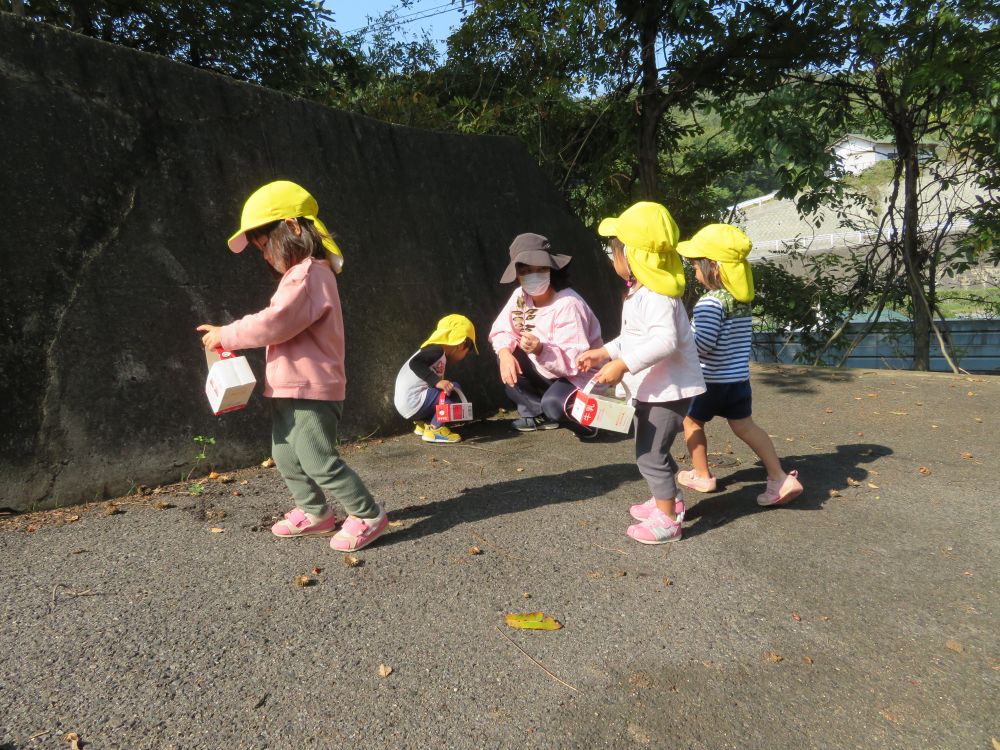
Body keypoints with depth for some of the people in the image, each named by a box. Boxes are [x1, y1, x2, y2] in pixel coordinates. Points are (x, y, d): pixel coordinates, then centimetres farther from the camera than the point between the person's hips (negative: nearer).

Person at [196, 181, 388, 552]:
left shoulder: (306, 275, -17)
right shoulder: (304, 274, 17)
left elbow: (274, 323, -24)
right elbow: (278, 324, 19)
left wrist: (227, 334, -12)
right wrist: (228, 334, 10)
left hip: (310, 390, -11)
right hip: (290, 390, 11)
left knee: (319, 460, -7)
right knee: (287, 457, 17)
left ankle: (368, 516, 5)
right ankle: (315, 512, 30)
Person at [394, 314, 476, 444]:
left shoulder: (431, 350, 20)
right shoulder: (437, 349, -10)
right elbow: (415, 363, -26)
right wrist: (437, 381, -32)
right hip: (412, 402, -10)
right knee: (454, 388, -13)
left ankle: (423, 423, 14)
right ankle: (434, 429, -11)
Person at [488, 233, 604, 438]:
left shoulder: (568, 305, -28)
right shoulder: (521, 296, -7)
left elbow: (574, 361, -31)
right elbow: (502, 329, -2)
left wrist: (540, 350, -47)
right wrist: (505, 353, -24)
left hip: (579, 375, -7)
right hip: (546, 373, 7)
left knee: (553, 404, -34)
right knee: (507, 356, -10)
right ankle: (535, 413, 2)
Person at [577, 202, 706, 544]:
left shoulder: (656, 295, -23)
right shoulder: (640, 292, 11)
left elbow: (665, 340, -35)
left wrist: (623, 364, -37)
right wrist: (604, 352, 14)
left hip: (668, 389, -11)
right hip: (650, 388, 11)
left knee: (650, 454, -3)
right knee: (651, 449, 23)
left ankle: (667, 520, 11)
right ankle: (668, 500, 41)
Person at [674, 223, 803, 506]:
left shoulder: (710, 302, -21)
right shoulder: (742, 299, 5)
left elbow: (701, 344, -27)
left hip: (711, 379, -7)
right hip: (739, 377, 7)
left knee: (691, 420, 15)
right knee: (744, 425, 15)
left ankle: (702, 476, 26)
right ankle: (780, 478, 10)